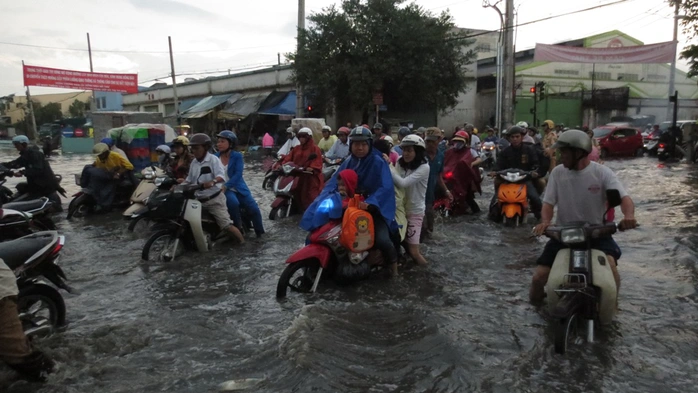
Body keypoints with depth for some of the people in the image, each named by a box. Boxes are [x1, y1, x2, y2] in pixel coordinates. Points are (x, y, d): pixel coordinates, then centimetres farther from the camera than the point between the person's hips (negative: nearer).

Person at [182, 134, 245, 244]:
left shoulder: (213, 159, -11)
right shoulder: (194, 162, 11)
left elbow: (221, 175, -27)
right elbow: (189, 179, 18)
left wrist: (212, 181, -48)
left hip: (214, 199, -7)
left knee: (226, 225, -12)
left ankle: (243, 243, 0)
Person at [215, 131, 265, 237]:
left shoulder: (237, 156, -2)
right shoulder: (215, 157, 5)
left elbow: (238, 174, -14)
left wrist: (226, 186, -28)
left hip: (238, 187, 1)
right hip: (223, 189, 0)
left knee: (254, 209, -10)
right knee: (233, 202, -33)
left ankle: (260, 233, 13)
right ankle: (238, 228, -13)